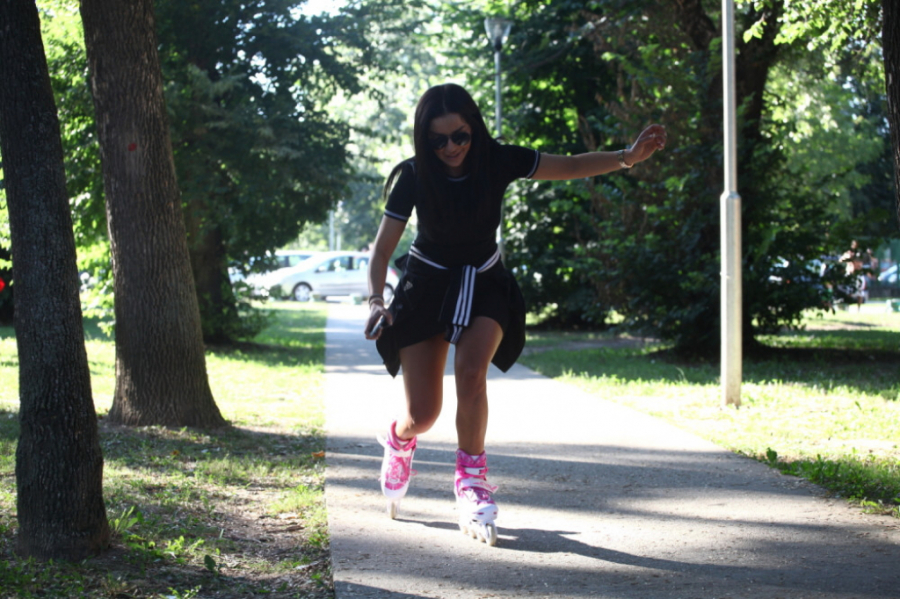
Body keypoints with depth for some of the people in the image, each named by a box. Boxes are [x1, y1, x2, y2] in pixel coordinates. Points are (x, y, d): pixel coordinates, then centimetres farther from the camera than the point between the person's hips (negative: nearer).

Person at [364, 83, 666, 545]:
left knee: (471, 369, -29)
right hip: (426, 286, -1)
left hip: (483, 284, 1)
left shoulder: (497, 161, -16)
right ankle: (400, 440, 36)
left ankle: (471, 480, -12)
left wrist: (628, 157, -25)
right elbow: (382, 248, -17)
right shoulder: (413, 177, -19)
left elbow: (572, 167, -10)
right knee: (424, 413, -3)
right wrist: (375, 300, -35)